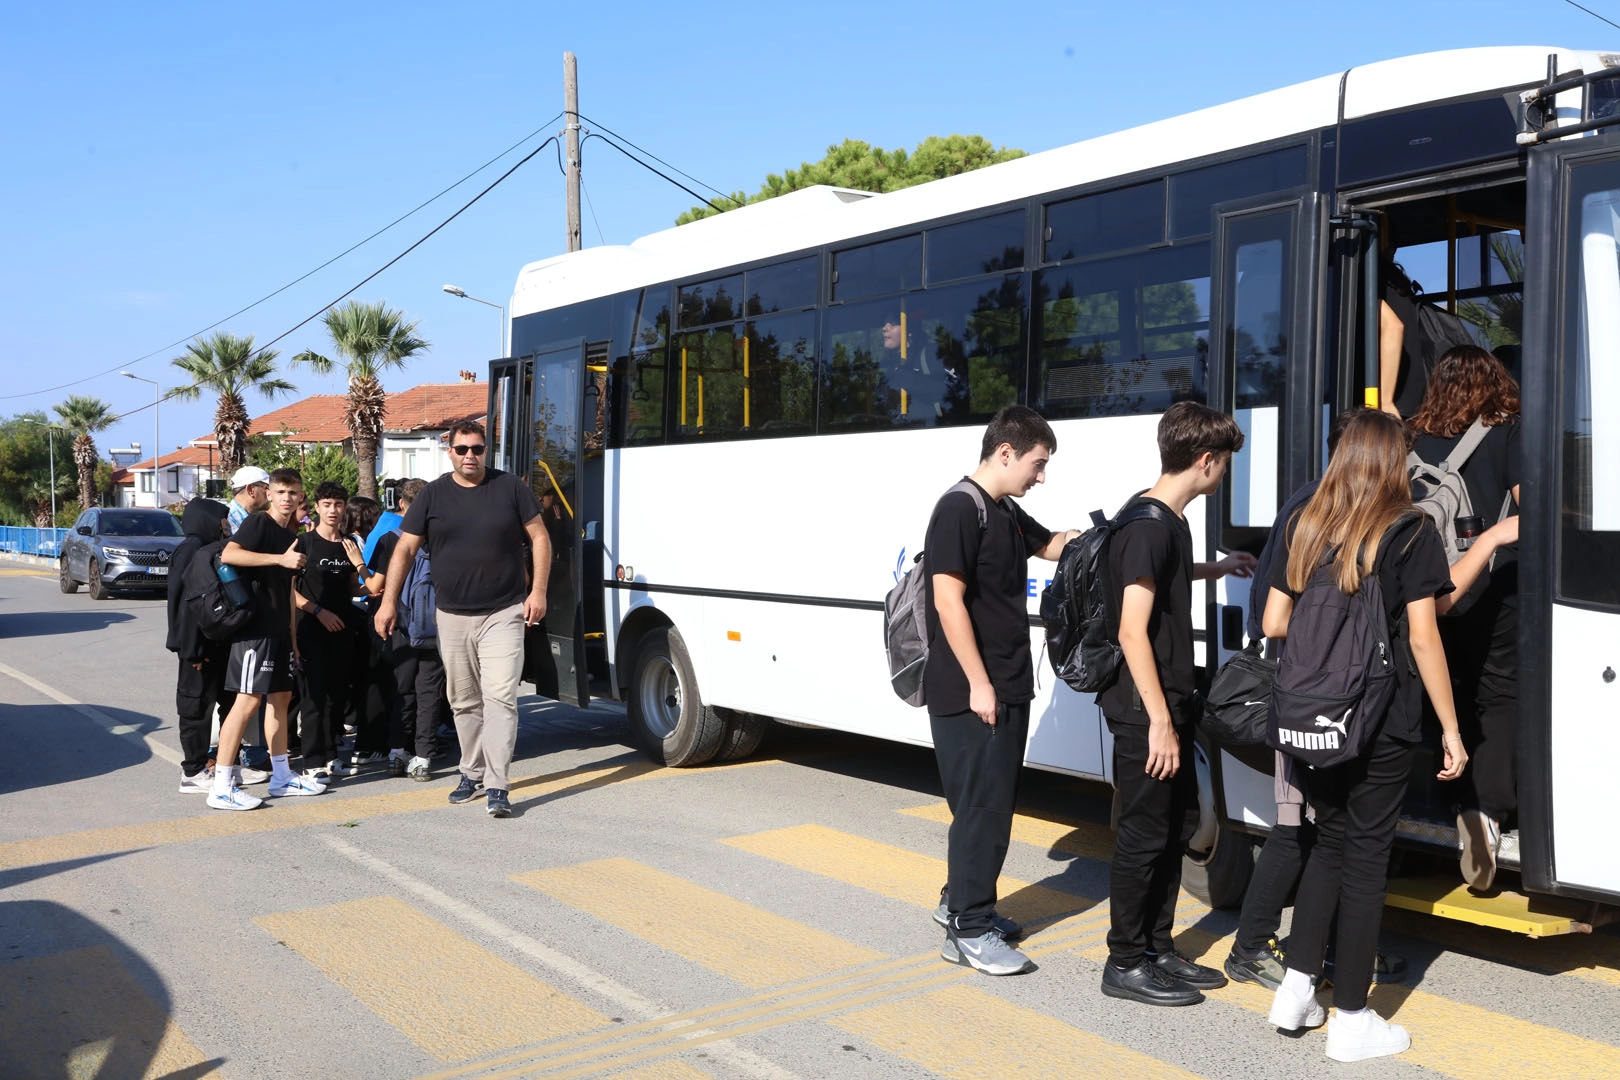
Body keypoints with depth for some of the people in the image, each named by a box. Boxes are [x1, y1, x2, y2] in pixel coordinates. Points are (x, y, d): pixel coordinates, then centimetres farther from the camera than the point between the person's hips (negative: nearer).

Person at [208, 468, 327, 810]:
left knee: (280, 696, 12)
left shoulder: (289, 535, 18)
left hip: (278, 629, 9)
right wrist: (282, 559, -27)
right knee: (248, 700, -12)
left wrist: (293, 637, 20)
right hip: (255, 626, -9)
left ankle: (282, 776, 21)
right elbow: (229, 554, -26)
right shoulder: (258, 523, -7)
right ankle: (221, 787, -9)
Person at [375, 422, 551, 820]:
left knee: (500, 698, -10)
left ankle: (497, 787, -10)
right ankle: (472, 773, 28)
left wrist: (538, 591, -5)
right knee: (464, 702, 13)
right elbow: (405, 549, 4)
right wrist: (388, 601, -2)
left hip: (503, 615, -3)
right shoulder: (433, 495, 4)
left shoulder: (510, 487, 0)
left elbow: (539, 538, 3)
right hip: (453, 617, 3)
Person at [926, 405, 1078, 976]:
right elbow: (948, 601, -19)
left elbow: (1055, 543, 31)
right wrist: (978, 683, -20)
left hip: (1008, 687, 9)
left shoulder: (1008, 513, 13)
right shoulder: (960, 509, -14)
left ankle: (965, 903, 28)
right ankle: (967, 931, 5)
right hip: (972, 693, -9)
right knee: (981, 808, -4)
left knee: (995, 803, 15)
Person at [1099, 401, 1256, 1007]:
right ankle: (1126, 964, 12)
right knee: (1145, 834, -1)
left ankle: (1157, 948, 28)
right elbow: (1133, 631, -24)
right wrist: (1158, 719, -24)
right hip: (1145, 711, -10)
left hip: (1170, 702, 10)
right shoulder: (1150, 525, -20)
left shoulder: (1167, 519, 11)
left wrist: (1218, 568, 43)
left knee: (1178, 824, 16)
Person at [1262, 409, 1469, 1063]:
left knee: (1330, 842, 20)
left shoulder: (1306, 528, 6)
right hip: (1381, 721, -4)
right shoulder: (1410, 531, -6)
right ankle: (1351, 1020, 14)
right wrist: (1451, 728, -4)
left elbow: (1274, 624, 5)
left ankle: (1296, 988, 21)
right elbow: (1423, 638, -10)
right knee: (1366, 855, 5)